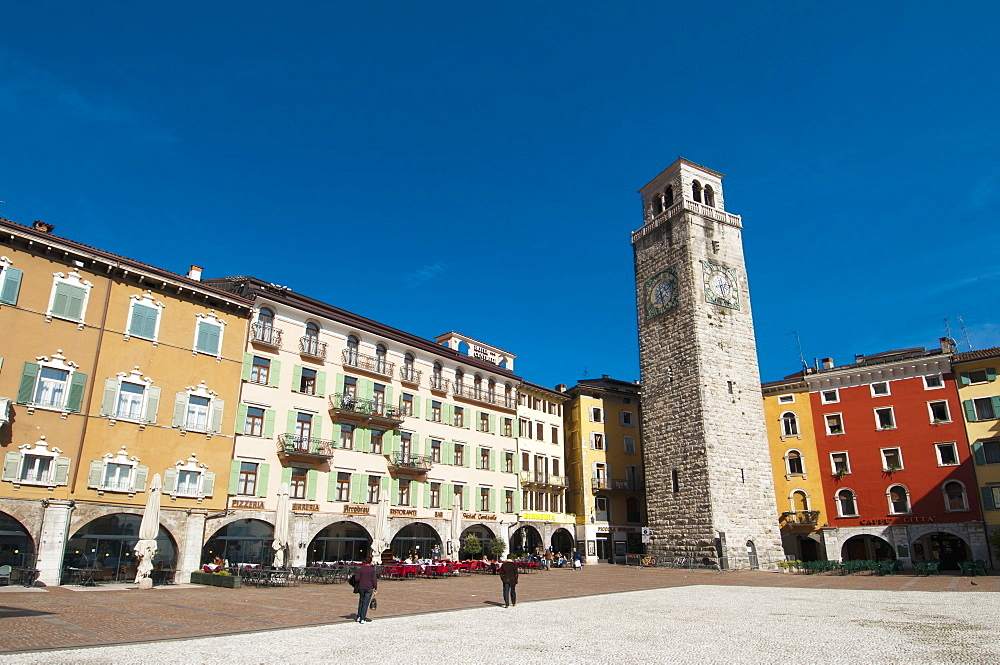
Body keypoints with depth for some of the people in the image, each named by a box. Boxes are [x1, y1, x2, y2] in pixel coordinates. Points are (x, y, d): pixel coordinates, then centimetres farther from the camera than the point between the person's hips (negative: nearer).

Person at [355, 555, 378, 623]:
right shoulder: (372, 569, -6)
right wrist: (375, 588, -1)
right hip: (369, 588, -3)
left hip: (361, 587, 3)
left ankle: (359, 617, 23)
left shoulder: (360, 569, 1)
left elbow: (357, 578, -3)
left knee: (361, 602, 18)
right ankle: (362, 619, -1)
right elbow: (374, 579, -8)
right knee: (365, 603, 0)